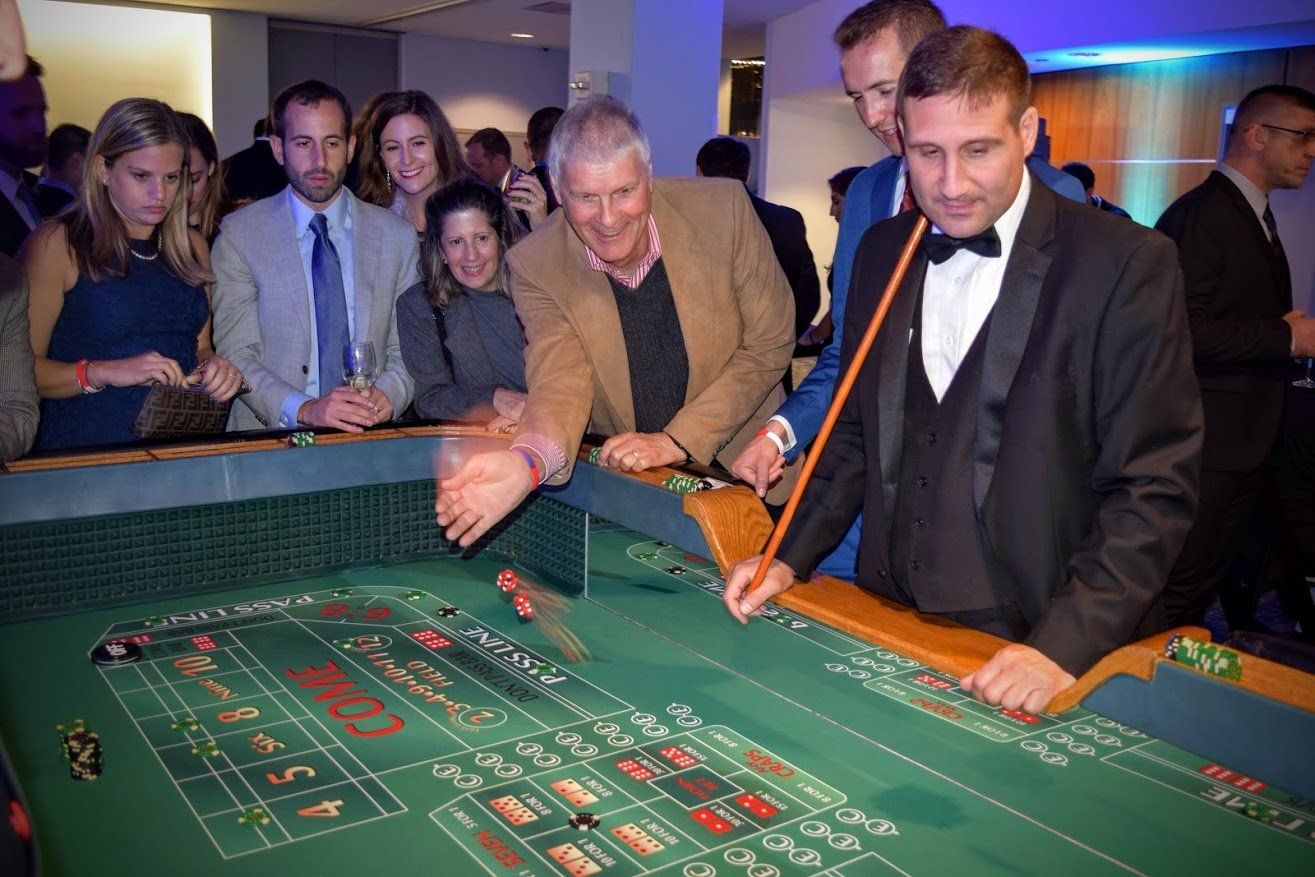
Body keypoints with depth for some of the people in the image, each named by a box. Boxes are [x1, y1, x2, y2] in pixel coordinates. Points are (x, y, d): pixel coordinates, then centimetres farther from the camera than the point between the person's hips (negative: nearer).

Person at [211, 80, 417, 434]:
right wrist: (304, 410, -18)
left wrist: (387, 394, -12)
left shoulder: (397, 236, 9)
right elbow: (236, 355, -2)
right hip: (271, 438, 0)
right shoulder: (239, 235, 4)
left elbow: (408, 351, 9)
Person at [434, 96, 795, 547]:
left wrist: (678, 440, -14)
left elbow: (770, 344, -6)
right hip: (626, 486, 2)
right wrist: (526, 460, -43)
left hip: (743, 473, -2)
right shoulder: (536, 266, -11)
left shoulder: (724, 208, -12)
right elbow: (561, 384, -19)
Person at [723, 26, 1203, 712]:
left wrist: (1064, 646, -20)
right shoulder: (881, 251, 7)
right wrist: (790, 557, 3)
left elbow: (1154, 489, -11)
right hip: (889, 631, 4)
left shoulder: (1129, 264, -9)